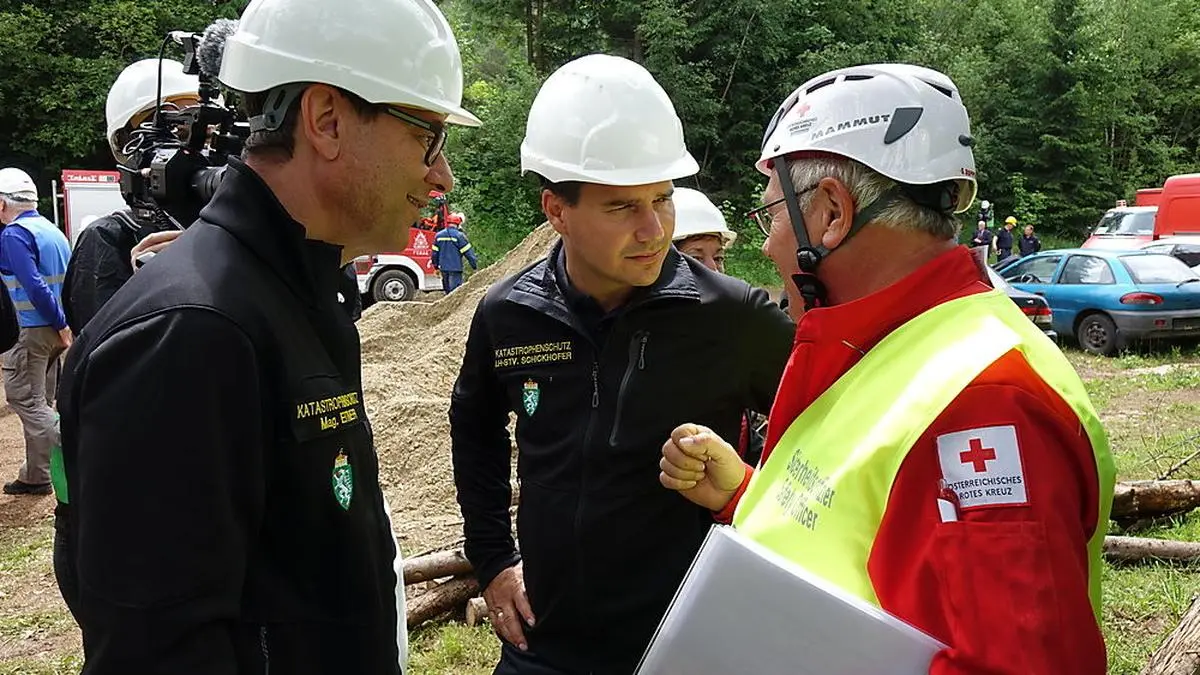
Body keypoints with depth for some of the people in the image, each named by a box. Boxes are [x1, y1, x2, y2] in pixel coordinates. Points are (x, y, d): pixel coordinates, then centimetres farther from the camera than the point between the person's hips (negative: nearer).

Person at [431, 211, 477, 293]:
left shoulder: (438, 235, 7)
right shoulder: (459, 236, -10)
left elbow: (435, 253, 13)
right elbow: (468, 252, -7)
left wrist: (436, 267, 22)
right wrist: (475, 265, 1)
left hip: (443, 268, 6)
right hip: (455, 268, -6)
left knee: (448, 291, 15)